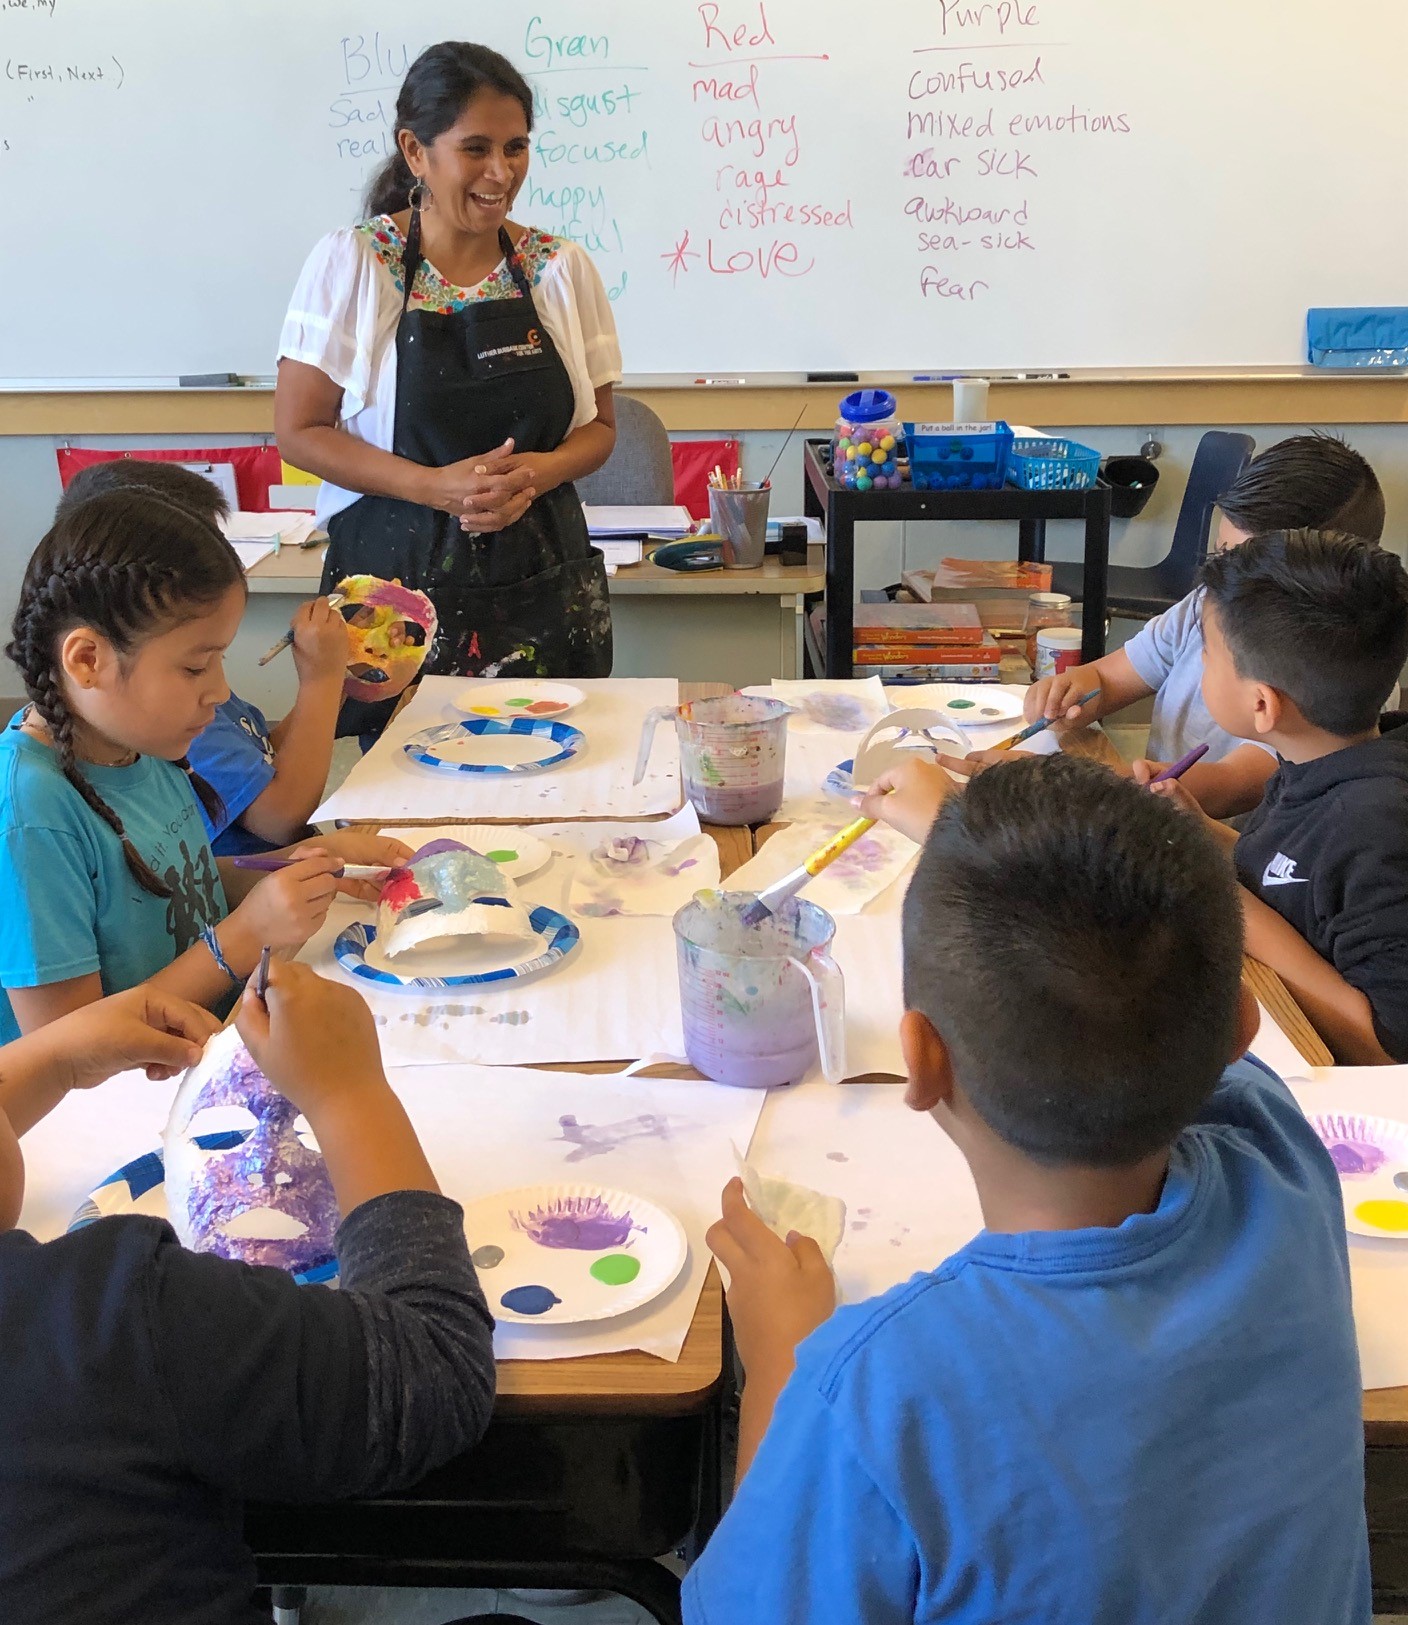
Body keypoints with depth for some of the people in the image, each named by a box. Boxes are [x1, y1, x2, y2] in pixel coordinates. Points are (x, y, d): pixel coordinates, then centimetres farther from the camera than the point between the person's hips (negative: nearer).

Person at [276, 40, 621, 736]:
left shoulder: (562, 269, 5)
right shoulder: (349, 264, -2)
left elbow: (599, 427, 10)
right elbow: (299, 431, -4)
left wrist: (536, 473, -13)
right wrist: (435, 485, -18)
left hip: (542, 592, 3)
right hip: (400, 582, -2)